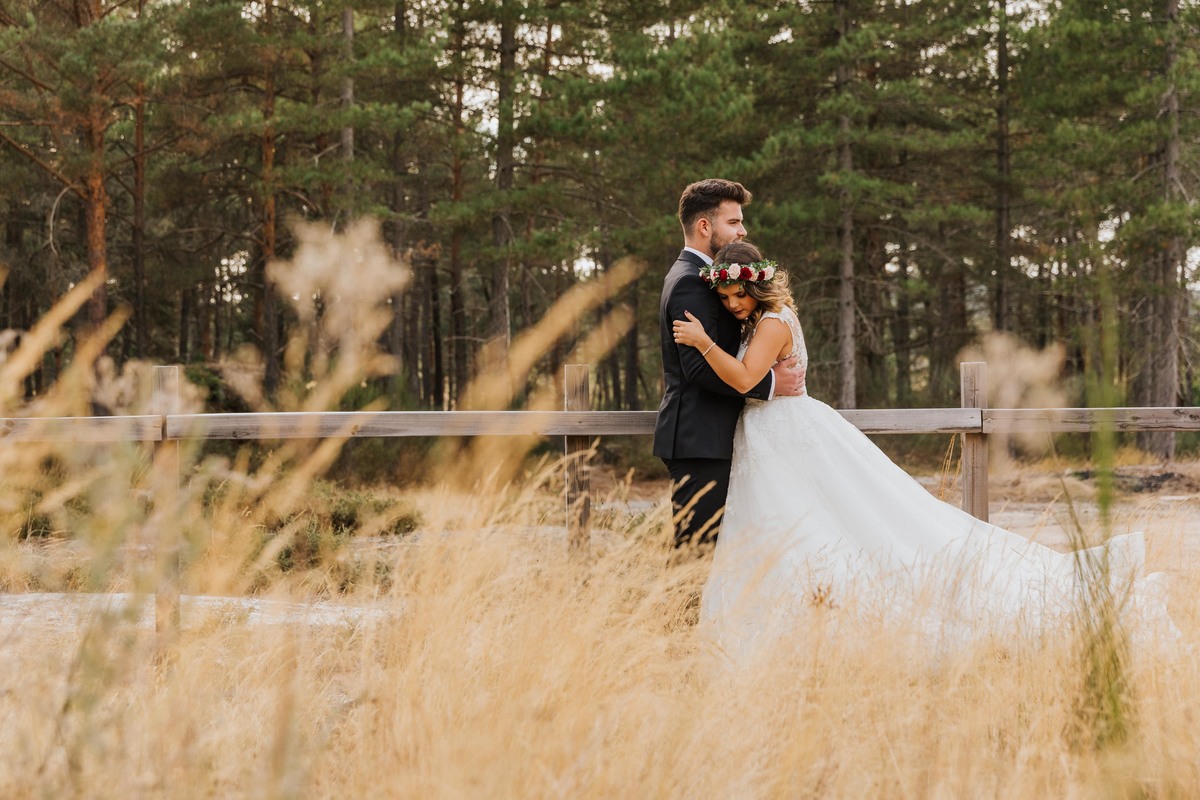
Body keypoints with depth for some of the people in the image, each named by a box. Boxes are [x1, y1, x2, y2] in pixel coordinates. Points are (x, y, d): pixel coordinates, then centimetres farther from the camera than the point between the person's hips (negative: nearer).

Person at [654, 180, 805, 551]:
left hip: (705, 438, 11)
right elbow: (700, 368, -22)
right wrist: (770, 383, -17)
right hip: (700, 441, -11)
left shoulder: (693, 277, 20)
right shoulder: (690, 283, -14)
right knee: (700, 545, -10)